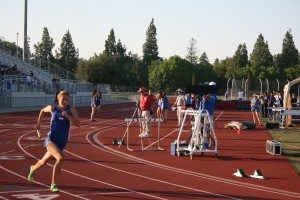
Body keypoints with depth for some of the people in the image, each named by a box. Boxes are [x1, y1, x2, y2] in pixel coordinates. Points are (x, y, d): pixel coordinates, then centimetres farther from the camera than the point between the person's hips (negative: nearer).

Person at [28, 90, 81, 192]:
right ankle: (53, 184, -15)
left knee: (44, 161, 19)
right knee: (60, 158, -27)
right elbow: (42, 111, 18)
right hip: (51, 139, -3)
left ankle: (33, 169, 52)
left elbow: (78, 124, -17)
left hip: (62, 142, 3)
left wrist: (67, 116, -28)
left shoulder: (71, 109, -8)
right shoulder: (52, 107, -6)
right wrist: (38, 123, 14)